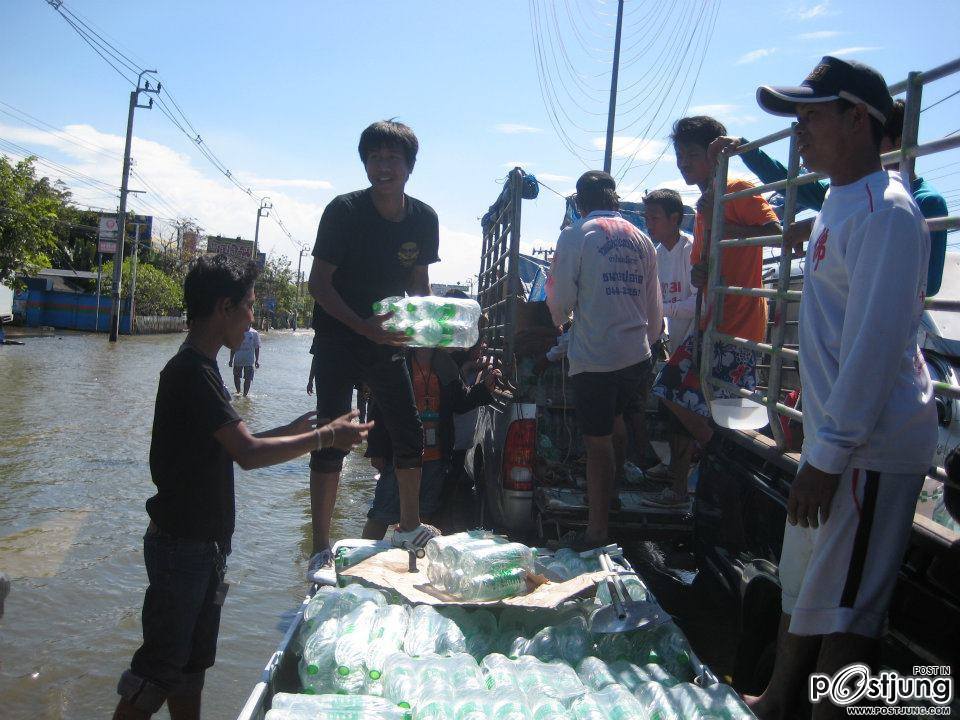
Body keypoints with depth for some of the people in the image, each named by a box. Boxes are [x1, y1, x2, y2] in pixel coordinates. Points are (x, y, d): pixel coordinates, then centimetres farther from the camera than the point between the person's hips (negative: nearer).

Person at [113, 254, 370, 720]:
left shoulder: (195, 368, 11)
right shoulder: (193, 372, -21)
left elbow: (230, 446, 16)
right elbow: (248, 454, -27)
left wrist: (293, 430, 11)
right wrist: (324, 437, -18)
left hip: (201, 542, 10)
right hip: (183, 545, -10)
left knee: (192, 664, 19)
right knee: (158, 669, 2)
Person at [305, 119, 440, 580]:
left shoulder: (423, 218, -2)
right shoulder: (344, 211, -15)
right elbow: (318, 283, -15)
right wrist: (365, 327, -26)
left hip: (388, 341, 5)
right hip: (339, 340, -5)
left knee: (410, 436, 10)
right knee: (331, 441, -6)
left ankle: (409, 526, 31)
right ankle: (321, 550, 3)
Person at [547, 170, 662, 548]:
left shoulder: (576, 236, -6)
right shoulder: (641, 240, 9)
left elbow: (559, 299, -6)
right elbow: (654, 307, 13)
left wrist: (561, 317, 17)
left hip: (594, 357, -5)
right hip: (637, 357, 5)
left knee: (598, 443, 4)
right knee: (615, 426, 25)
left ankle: (597, 533, 14)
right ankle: (611, 499, 37)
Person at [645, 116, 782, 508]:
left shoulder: (739, 191, -7)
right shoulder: (704, 207, 20)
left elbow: (774, 231, -22)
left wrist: (719, 224, -20)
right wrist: (697, 276, -1)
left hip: (739, 325, -9)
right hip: (710, 321, 10)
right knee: (675, 395, 11)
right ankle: (678, 489, 22)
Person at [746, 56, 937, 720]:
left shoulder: (884, 210, -16)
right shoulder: (836, 205, 14)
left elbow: (875, 343, -22)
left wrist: (828, 456, -21)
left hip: (871, 449, -10)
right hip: (834, 438, 10)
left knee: (840, 608, -1)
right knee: (800, 582, 19)